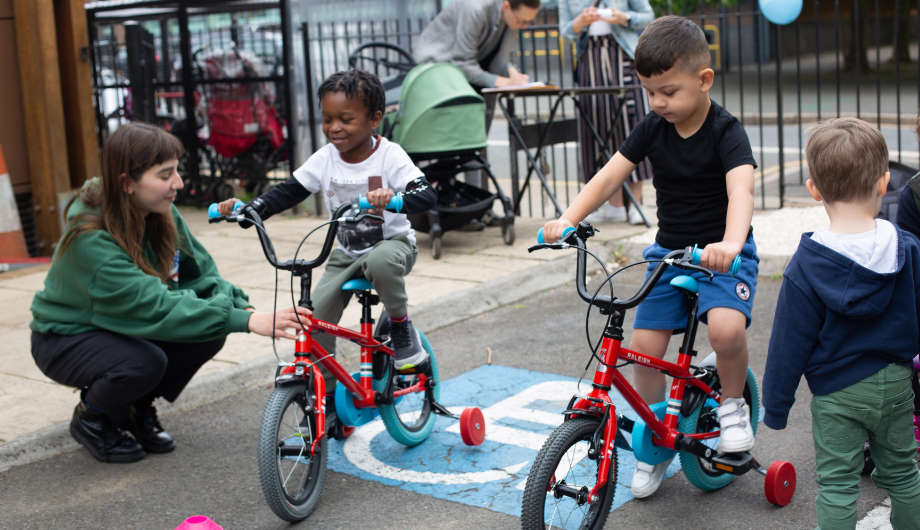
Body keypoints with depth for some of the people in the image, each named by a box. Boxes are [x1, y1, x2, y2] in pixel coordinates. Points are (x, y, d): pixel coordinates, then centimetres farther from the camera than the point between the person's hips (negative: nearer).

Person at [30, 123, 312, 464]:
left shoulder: (162, 215, -10)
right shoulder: (90, 240, -33)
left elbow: (199, 273, -5)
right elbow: (156, 308, -40)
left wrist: (242, 307, -26)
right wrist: (246, 321, -45)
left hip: (118, 328, 7)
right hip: (66, 339, -6)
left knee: (209, 334, -18)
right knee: (143, 362, -35)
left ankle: (138, 408, 6)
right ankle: (91, 419, -2)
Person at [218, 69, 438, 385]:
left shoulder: (390, 156, -16)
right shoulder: (324, 159, -4)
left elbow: (427, 196, -27)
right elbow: (288, 192, -1)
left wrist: (393, 198, -49)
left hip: (392, 243, -4)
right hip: (346, 253, 4)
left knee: (381, 262, -40)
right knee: (317, 312, -12)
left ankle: (401, 326, -13)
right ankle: (323, 386, 7)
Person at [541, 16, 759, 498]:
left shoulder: (726, 133, -17)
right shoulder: (652, 128, -2)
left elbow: (741, 190, -34)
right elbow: (609, 176, -7)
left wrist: (730, 244, -53)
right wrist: (568, 220, -23)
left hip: (723, 253, -5)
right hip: (669, 250, 5)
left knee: (726, 328, -31)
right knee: (645, 345, -4)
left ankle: (733, 406, 1)